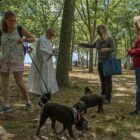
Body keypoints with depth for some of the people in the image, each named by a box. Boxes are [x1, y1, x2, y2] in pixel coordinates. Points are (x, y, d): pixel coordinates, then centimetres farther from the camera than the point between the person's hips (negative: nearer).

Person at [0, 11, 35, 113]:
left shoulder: (20, 29, -1)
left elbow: (33, 39, 8)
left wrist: (24, 39, -12)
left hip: (17, 60, -3)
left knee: (20, 83, -6)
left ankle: (28, 102, 11)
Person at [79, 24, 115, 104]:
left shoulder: (110, 39, -10)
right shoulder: (99, 40, 10)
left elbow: (113, 49, -21)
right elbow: (92, 46, 27)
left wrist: (106, 49, -41)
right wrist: (82, 45, 26)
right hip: (100, 62, 7)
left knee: (108, 80, -5)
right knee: (102, 80, 7)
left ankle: (108, 98, -3)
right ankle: (103, 96, 12)